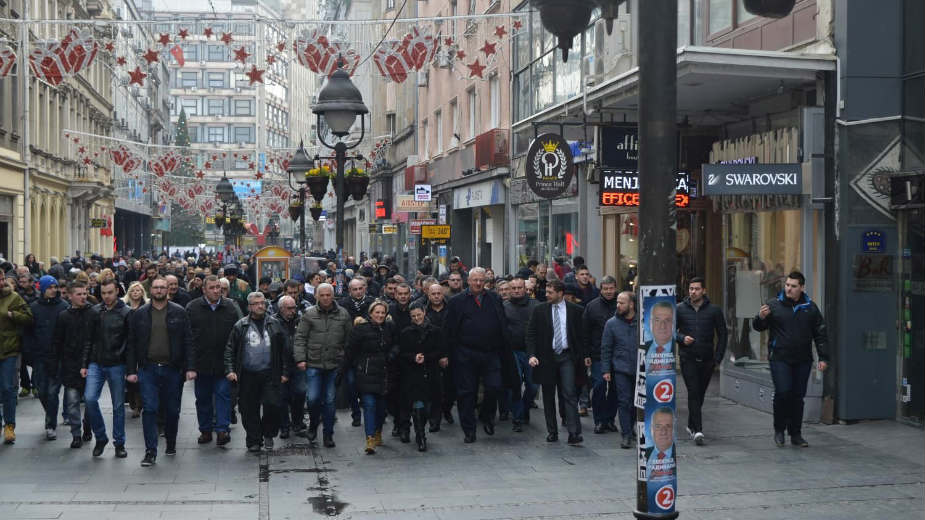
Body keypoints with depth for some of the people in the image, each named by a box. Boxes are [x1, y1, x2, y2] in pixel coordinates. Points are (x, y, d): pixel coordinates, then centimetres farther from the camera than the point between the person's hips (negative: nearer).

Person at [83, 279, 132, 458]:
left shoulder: (126, 313, -4)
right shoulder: (95, 312, 7)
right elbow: (89, 339, 12)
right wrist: (85, 364, 7)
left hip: (116, 365, -3)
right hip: (96, 364, 3)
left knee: (118, 405, 5)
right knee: (89, 398, -11)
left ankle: (119, 443, 18)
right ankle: (100, 438, 7)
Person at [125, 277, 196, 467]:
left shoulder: (179, 313, 3)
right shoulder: (139, 314, 6)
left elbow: (188, 342, 1)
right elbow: (131, 344, 6)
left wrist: (190, 368, -6)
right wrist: (131, 370, 0)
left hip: (172, 369, 0)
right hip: (148, 369, 0)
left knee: (173, 409, 9)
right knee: (149, 409, -8)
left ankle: (171, 444, 29)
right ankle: (150, 452, -6)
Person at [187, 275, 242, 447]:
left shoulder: (231, 307, 2)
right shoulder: (192, 308, 0)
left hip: (224, 363, -1)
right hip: (201, 363, 1)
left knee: (223, 394, -4)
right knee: (203, 398, 10)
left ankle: (222, 429, -2)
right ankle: (205, 430, 20)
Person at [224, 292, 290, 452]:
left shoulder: (274, 324, 7)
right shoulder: (240, 326, 5)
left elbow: (284, 349, 8)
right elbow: (230, 349, 5)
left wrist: (284, 372, 4)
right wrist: (230, 370, -6)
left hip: (269, 374, 0)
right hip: (248, 375, 0)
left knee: (272, 405, -9)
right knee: (250, 410, 4)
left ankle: (268, 434, 15)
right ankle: (253, 441, 16)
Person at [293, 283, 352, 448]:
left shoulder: (343, 314, 5)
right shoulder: (309, 314, 1)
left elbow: (349, 339, 9)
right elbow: (300, 338, 1)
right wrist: (300, 358, -8)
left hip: (335, 365, 1)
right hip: (313, 364, -1)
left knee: (330, 400, 5)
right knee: (313, 398, -5)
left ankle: (328, 434, 16)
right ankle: (313, 425, 22)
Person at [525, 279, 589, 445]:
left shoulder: (575, 310, 2)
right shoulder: (539, 310, 3)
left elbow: (580, 335, 8)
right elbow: (530, 334, 1)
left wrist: (584, 355, 4)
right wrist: (531, 355, -11)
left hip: (567, 357, -1)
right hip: (547, 357, 2)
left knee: (570, 394, -9)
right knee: (548, 397, 7)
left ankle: (574, 433, -11)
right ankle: (552, 432, 17)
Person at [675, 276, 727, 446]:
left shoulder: (714, 311, 3)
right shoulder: (680, 309, 3)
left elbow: (722, 335, 7)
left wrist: (718, 358, 1)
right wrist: (682, 338, -11)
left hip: (707, 360, 2)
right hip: (688, 359, -2)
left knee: (700, 394, 10)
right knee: (693, 392, -12)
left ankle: (691, 425, 27)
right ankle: (697, 430, -17)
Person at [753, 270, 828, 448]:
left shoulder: (810, 307, 8)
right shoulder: (774, 305, 1)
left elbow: (820, 334, 11)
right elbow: (758, 327, 4)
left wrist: (823, 357, 4)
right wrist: (761, 318, -19)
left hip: (803, 360, 3)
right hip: (780, 358, -3)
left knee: (798, 396, 7)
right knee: (783, 392, -12)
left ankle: (796, 435, 17)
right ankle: (779, 430, 6)